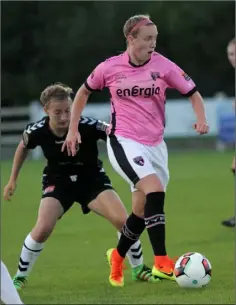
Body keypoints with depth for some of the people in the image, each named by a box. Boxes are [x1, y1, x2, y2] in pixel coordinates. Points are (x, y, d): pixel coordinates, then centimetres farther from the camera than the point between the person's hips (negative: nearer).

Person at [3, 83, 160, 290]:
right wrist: (13, 180, 12)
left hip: (91, 178, 0)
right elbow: (23, 147, 5)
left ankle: (138, 269, 7)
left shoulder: (87, 126, -28)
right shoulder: (37, 131, -19)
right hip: (58, 181, 0)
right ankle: (20, 277, 0)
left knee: (123, 221, -19)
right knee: (43, 229, -23)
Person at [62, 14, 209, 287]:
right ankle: (161, 262, -27)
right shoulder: (109, 68, -5)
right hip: (123, 142, -4)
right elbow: (84, 92, 12)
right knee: (155, 190, -26)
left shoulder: (163, 66, -4)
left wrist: (201, 118, -17)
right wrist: (73, 129, 10)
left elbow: (193, 93, 2)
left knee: (144, 210, 9)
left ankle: (117, 257, 36)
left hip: (154, 145, 4)